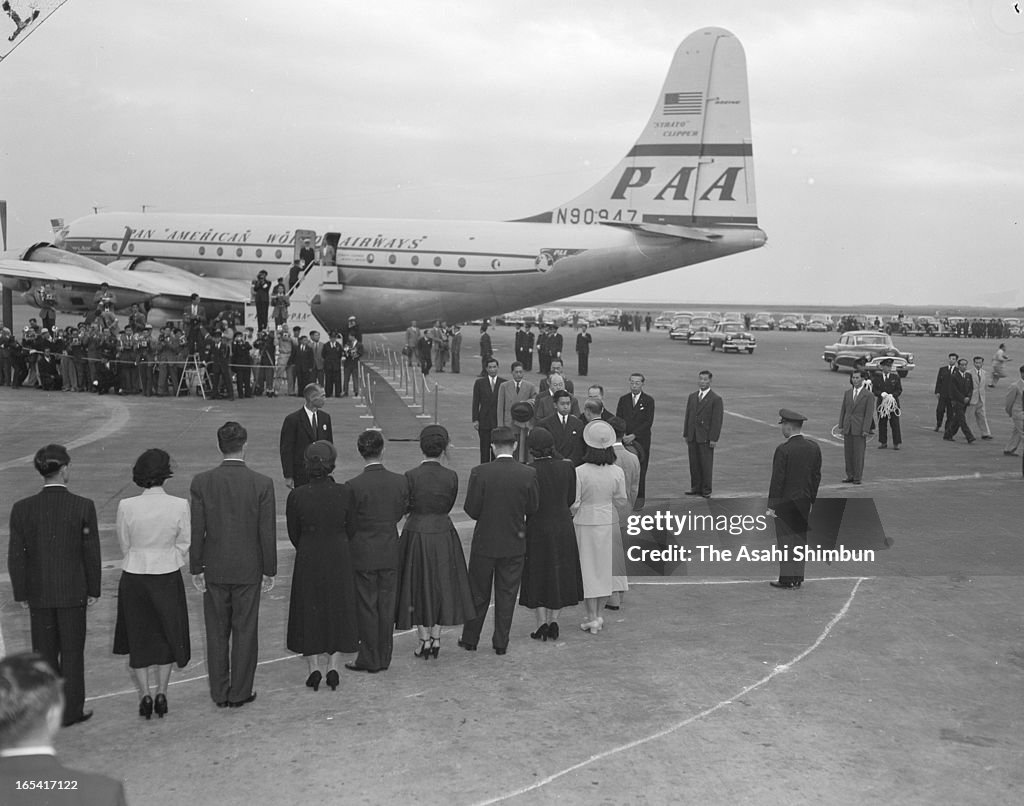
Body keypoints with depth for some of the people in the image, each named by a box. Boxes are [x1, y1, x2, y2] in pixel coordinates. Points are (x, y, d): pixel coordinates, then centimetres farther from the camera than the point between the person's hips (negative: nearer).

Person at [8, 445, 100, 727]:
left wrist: (21, 593, 7)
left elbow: (16, 556, -4)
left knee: (45, 651, 15)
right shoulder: (83, 506, -14)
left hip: (38, 591, 2)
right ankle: (71, 711, 16)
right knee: (72, 651, 10)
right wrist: (93, 589, 3)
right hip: (72, 590, -2)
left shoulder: (22, 508, -8)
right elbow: (91, 552, -8)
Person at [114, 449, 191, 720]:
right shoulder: (179, 506, -14)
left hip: (134, 578, 0)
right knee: (166, 636, 18)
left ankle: (145, 693, 12)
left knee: (137, 637, 17)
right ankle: (161, 693, 20)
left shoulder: (126, 507, -14)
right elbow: (184, 545, -3)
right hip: (167, 576, 0)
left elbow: (124, 544, 0)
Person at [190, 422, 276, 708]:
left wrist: (196, 569, 4)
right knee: (245, 632, 10)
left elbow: (196, 531, -5)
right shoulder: (262, 484, -11)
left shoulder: (201, 482, -8)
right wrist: (270, 571, 2)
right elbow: (268, 532, -8)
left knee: (217, 633, 13)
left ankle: (220, 693, 21)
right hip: (248, 569, -1)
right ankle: (239, 693, 17)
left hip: (215, 569, 1)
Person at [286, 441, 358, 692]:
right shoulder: (343, 493, -12)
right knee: (337, 610, 15)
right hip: (339, 559, 1)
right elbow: (349, 528, 0)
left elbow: (293, 534, -3)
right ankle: (332, 667, 16)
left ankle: (314, 669, 12)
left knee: (309, 612, 13)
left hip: (308, 559, -1)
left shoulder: (296, 496, -15)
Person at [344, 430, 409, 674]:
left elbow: (350, 523, -10)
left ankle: (369, 659, 14)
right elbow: (400, 513, 5)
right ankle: (384, 657, 21)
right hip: (391, 552, 4)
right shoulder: (400, 482, -6)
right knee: (387, 606, 12)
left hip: (363, 554, -3)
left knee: (366, 607, 7)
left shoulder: (354, 486, -17)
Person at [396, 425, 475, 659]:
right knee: (441, 585, 16)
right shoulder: (451, 476, -9)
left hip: (416, 534, -2)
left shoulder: (411, 476, -15)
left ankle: (424, 640, 15)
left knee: (418, 586, 11)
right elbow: (448, 506, 2)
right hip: (443, 535, 2)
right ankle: (435, 638, 20)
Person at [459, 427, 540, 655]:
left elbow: (471, 509, -11)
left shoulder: (480, 472, -14)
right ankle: (501, 643, 17)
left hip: (485, 542, -1)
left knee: (478, 594, 14)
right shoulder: (528, 474, -10)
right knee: (506, 595, 11)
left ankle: (470, 639, 24)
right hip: (514, 543, 1)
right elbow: (533, 508, -2)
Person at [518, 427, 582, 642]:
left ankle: (541, 624, 9)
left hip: (537, 528, -3)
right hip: (563, 527, 3)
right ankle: (553, 621, 15)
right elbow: (571, 499, 2)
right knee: (559, 575, 16)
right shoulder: (566, 467, -7)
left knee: (537, 576, 10)